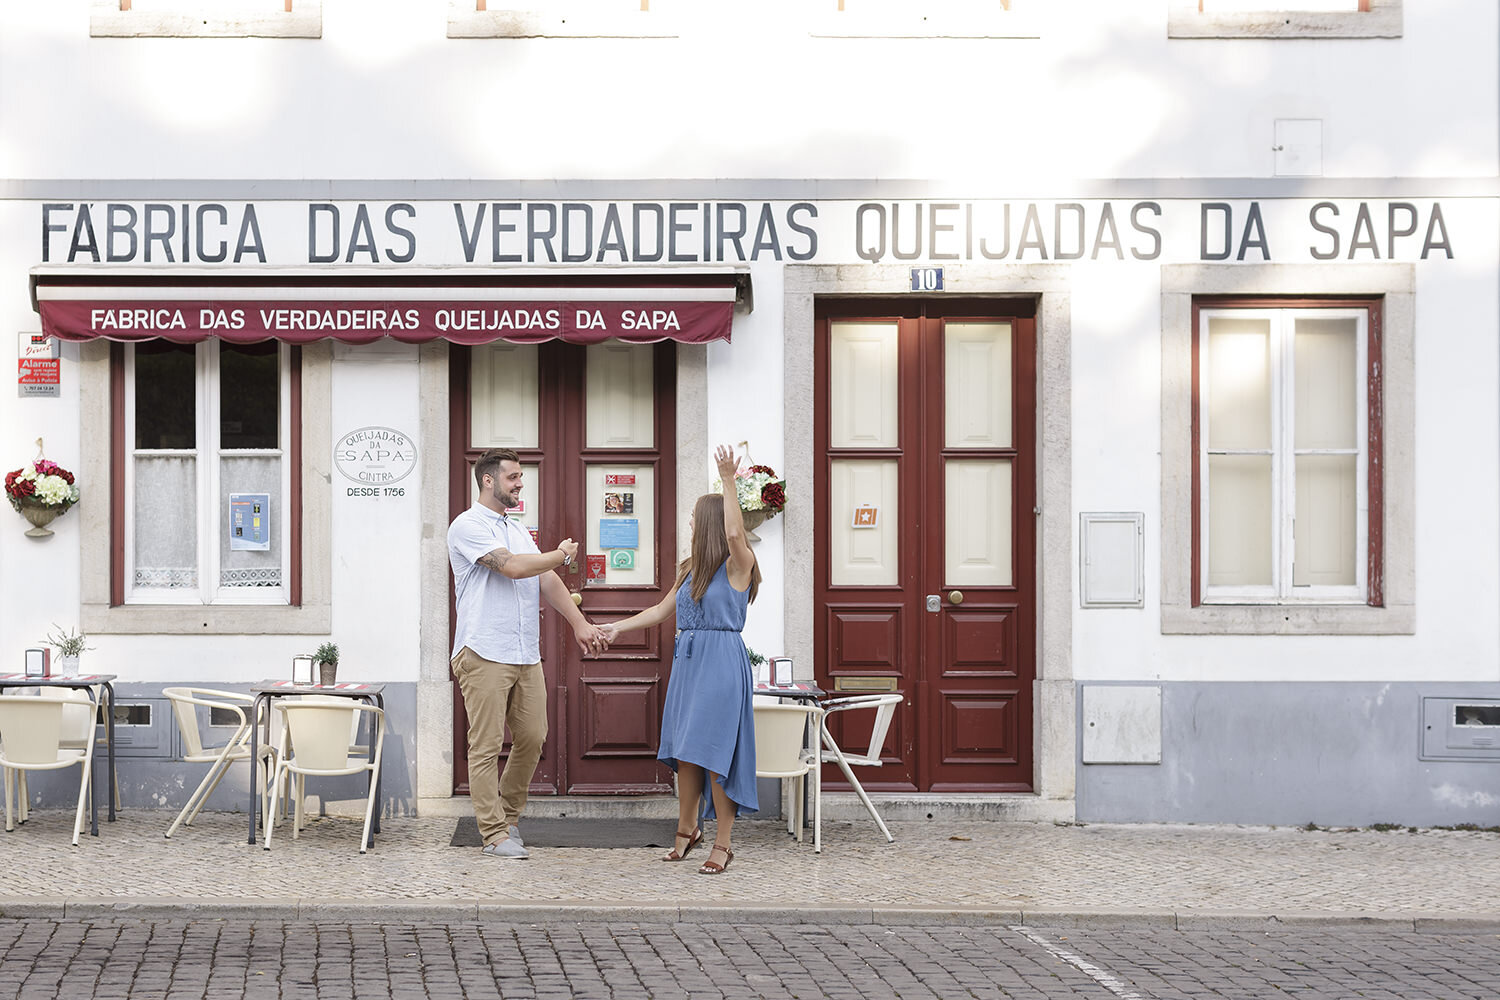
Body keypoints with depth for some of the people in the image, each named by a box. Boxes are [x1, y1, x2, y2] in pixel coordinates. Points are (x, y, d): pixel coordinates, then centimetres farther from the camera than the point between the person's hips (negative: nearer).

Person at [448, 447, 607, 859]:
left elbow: (547, 580, 14)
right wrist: (562, 555, -1)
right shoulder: (468, 526, -6)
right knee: (487, 746, -4)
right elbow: (512, 566, -17)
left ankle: (508, 814, 25)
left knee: (532, 739, 7)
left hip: (526, 655, 8)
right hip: (485, 654, -8)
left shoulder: (518, 531, 21)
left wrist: (579, 623, 1)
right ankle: (495, 834, 1)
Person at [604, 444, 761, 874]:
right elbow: (662, 611, 24)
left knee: (714, 751, -7)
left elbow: (735, 533, -28)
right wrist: (618, 627, 18)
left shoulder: (737, 565, -7)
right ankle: (688, 830, 26)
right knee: (685, 752, 11)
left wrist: (728, 480, -31)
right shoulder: (692, 568, 17)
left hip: (721, 663, -8)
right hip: (688, 660, 8)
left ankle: (723, 843, 1)